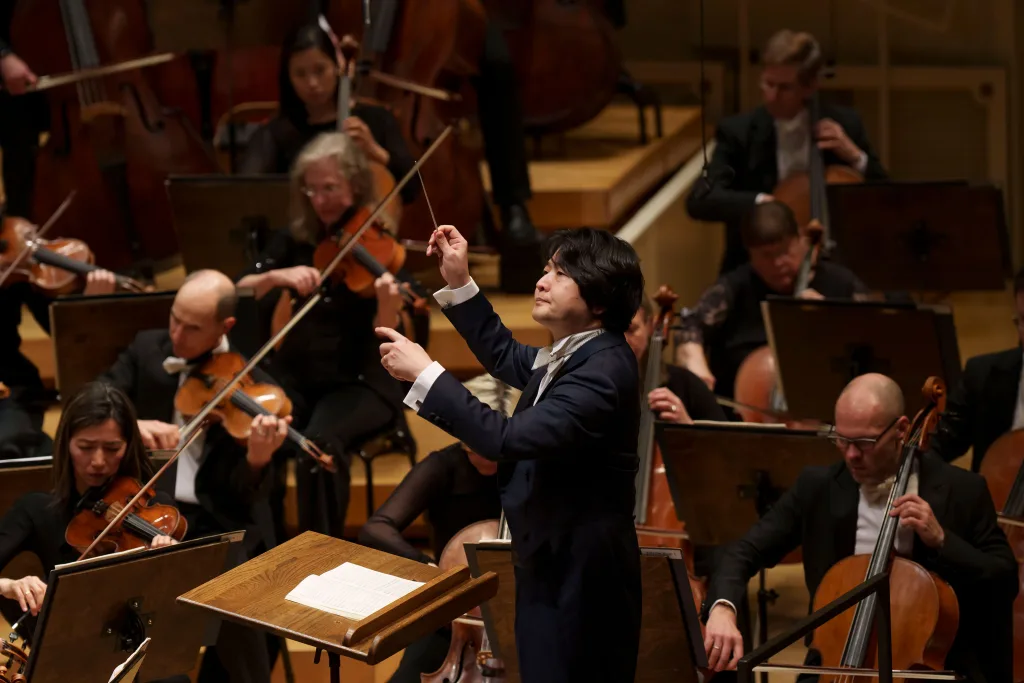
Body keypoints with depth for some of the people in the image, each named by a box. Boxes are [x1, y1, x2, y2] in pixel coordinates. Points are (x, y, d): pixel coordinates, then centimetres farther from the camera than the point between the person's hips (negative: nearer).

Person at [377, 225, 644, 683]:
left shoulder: (602, 371, -25)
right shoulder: (578, 352, 6)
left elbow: (511, 438, -33)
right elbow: (507, 359, 25)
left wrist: (425, 374, -28)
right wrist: (459, 283, 14)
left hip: (579, 577, -10)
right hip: (554, 565, 10)